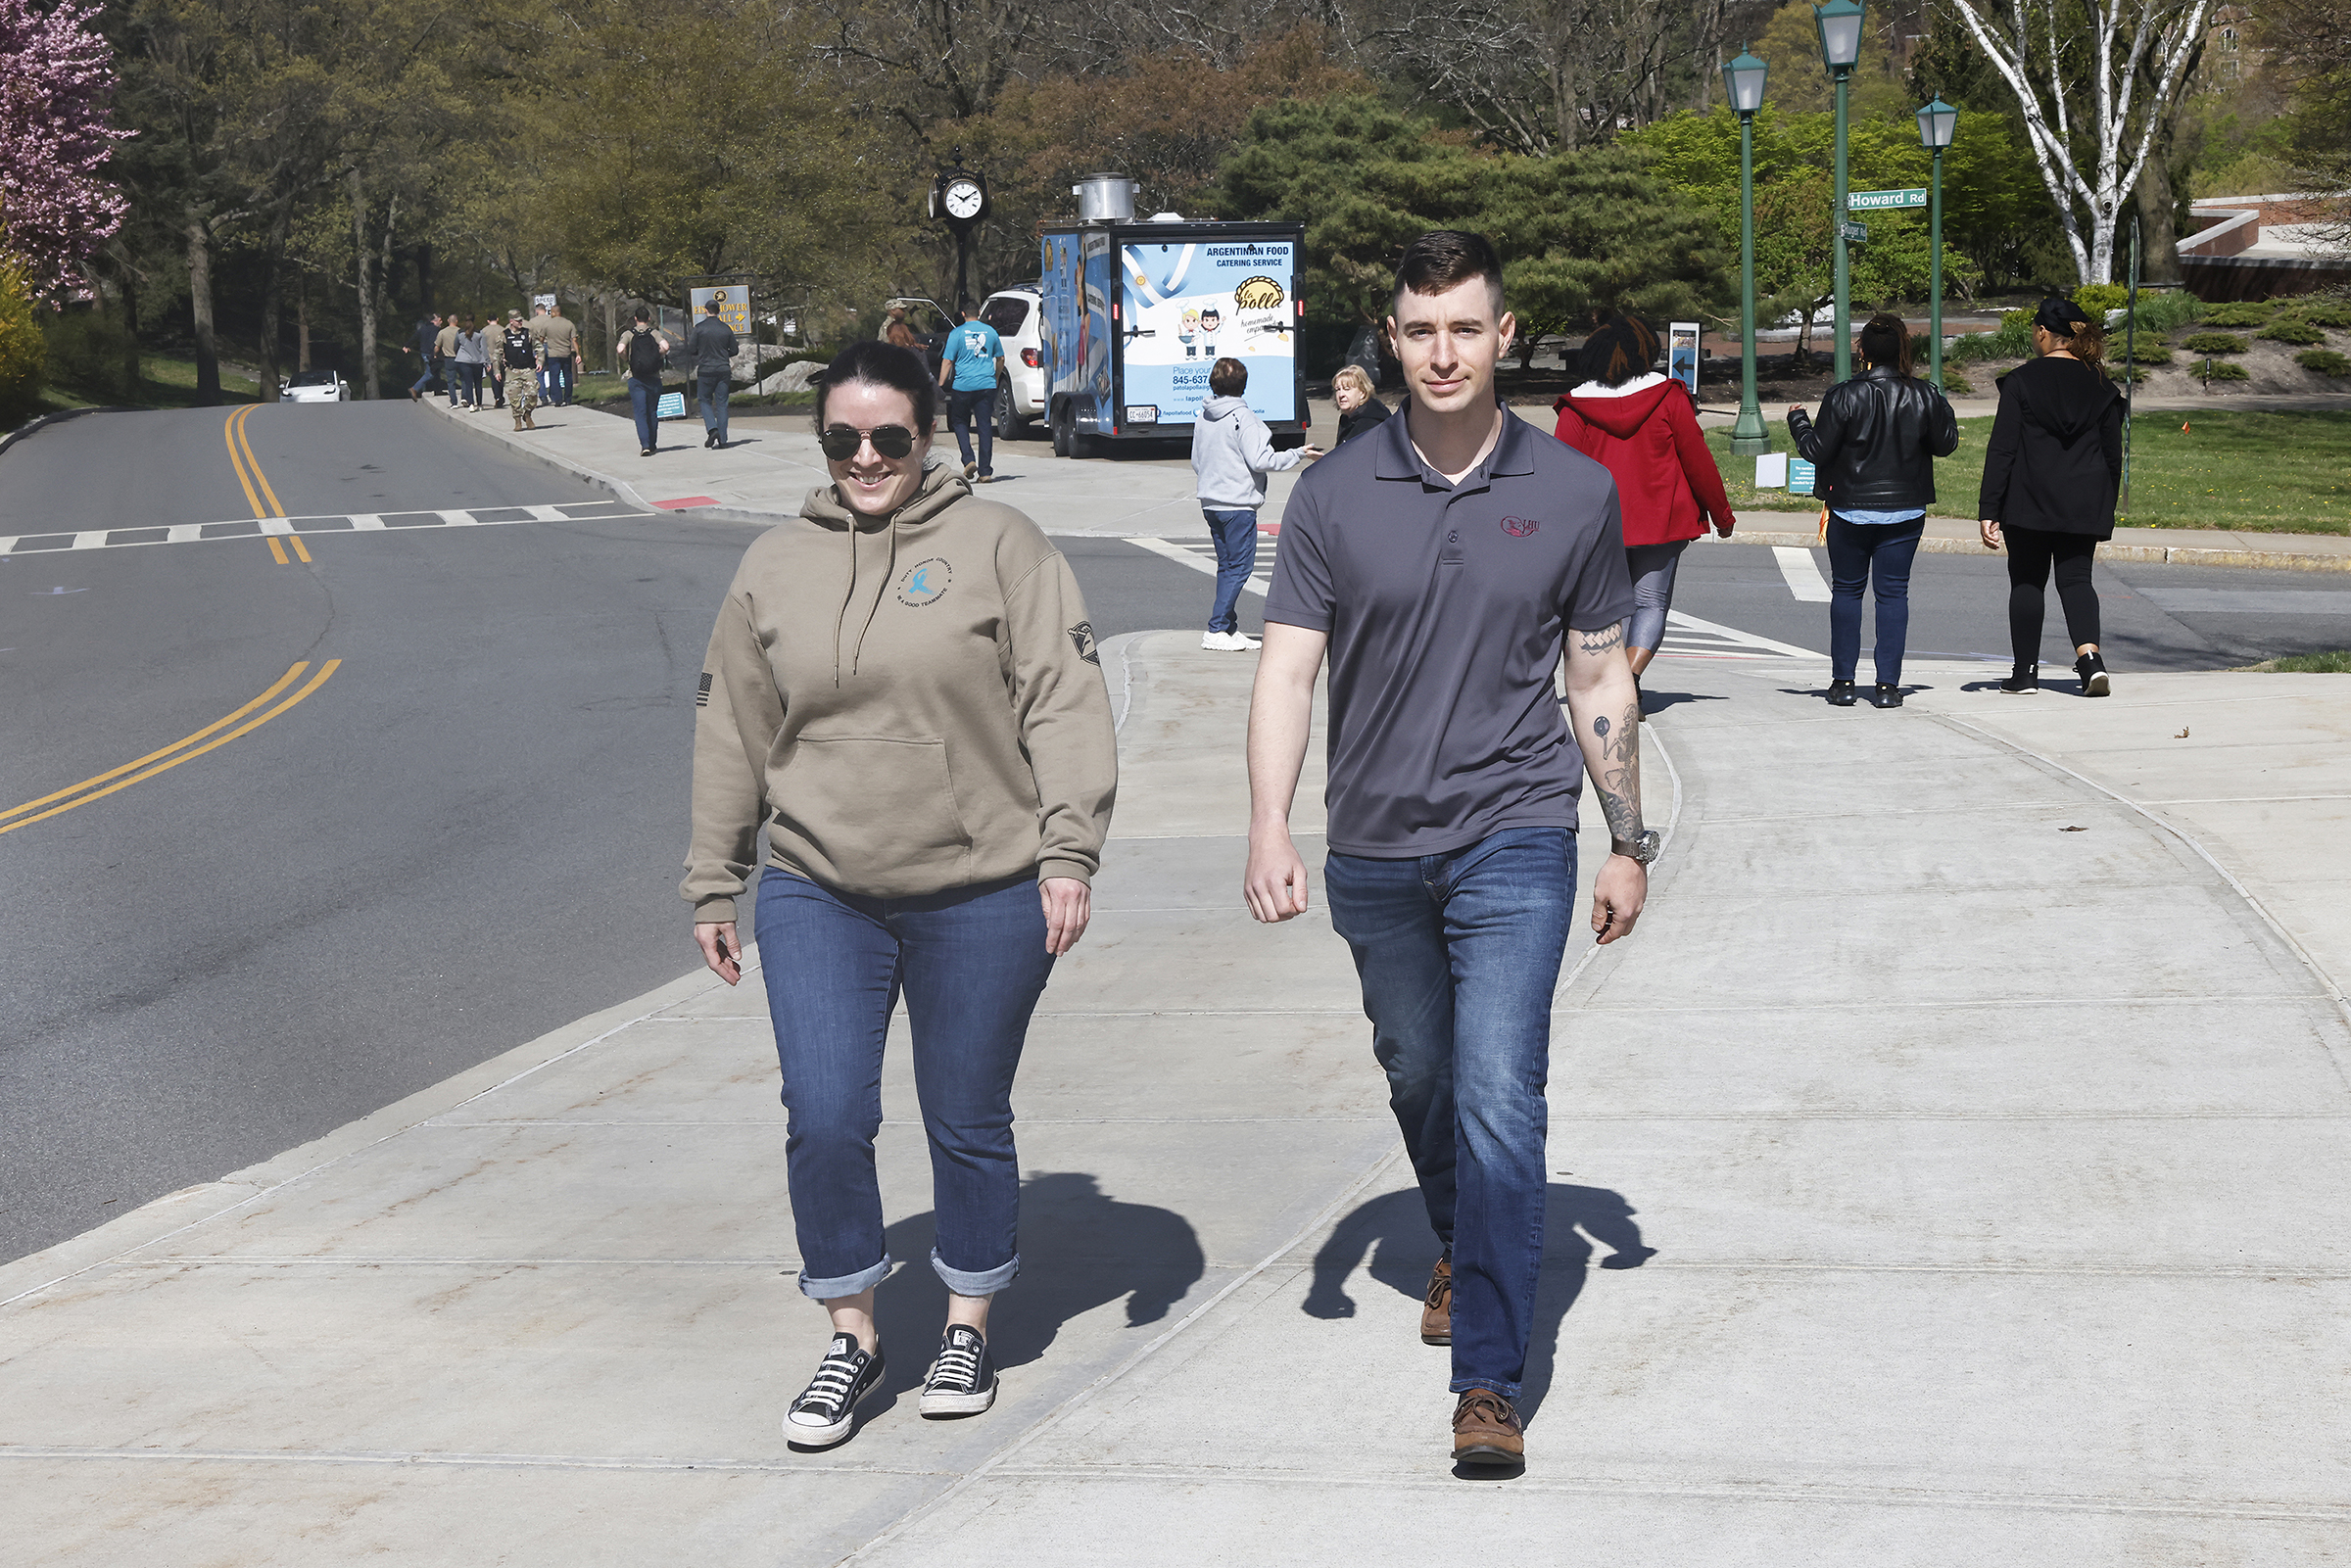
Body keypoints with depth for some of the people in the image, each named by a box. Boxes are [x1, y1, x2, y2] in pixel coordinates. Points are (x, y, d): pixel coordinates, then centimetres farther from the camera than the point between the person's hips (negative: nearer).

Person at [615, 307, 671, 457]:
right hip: (654, 378, 1)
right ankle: (653, 444, 20)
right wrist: (657, 356, 4)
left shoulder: (628, 334, 1)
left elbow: (620, 349, -16)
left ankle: (645, 445, -18)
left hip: (635, 378, -1)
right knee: (652, 412, 14)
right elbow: (665, 346, -15)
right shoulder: (654, 333, 3)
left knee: (640, 413, -4)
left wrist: (627, 360, 3)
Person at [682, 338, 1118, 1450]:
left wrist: (1068, 853, -12)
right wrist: (713, 886, 14)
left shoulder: (998, 545, -2)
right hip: (817, 896, 2)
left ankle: (968, 1327, 27)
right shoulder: (773, 567, 9)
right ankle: (852, 1338, 12)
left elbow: (1065, 705, -5)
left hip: (979, 897, -2)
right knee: (825, 1121, -6)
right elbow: (733, 736, 14)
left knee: (969, 1124, 9)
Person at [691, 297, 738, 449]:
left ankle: (712, 429, -12)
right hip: (723, 370, 2)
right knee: (721, 404, 5)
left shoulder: (699, 328, -6)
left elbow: (691, 349, -4)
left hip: (705, 370, -2)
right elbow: (734, 351, 7)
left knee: (705, 401, 10)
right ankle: (722, 438, 2)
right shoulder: (726, 329, 2)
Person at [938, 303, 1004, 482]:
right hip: (987, 385, 3)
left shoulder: (957, 333, -3)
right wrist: (995, 377, 33)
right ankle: (985, 472, 2)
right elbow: (1000, 358, 18)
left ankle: (968, 460, -4)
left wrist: (940, 386, -1)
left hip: (963, 385, -3)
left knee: (960, 422, 14)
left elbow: (947, 362, -5)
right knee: (985, 426, 4)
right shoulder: (990, 332, 8)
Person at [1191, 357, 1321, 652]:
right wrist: (1298, 454, -7)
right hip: (1238, 504, -8)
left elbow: (1197, 462, 16)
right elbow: (1260, 461, -17)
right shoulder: (1243, 418, -14)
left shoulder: (1202, 418, 8)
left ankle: (1230, 629, 14)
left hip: (1210, 503, 8)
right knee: (1240, 566, -3)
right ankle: (1216, 631, -7)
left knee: (1227, 565, 13)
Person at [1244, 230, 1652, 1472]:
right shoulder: (1335, 495, -2)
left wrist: (1630, 844, 8)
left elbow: (1600, 681, 6)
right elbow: (1287, 669, -6)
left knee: (1499, 1096, -13)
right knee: (1418, 1078, 19)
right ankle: (1459, 1253, 47)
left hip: (1514, 839, -2)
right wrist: (1268, 832, -18)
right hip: (1375, 847, 2)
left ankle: (1488, 1381, -9)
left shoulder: (1573, 492, -1)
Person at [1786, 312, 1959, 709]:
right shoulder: (1926, 396, -5)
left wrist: (1798, 421, 9)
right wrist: (1942, 409, 25)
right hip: (1906, 509, 2)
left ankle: (1844, 681, 10)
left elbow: (1818, 451, -9)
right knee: (1893, 592, 6)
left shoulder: (1844, 396, -13)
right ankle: (1888, 684, 2)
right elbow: (1947, 444, 6)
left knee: (1846, 590, 11)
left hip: (1851, 509, -2)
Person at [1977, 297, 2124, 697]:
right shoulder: (2100, 386, 5)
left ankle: (2026, 671, 12)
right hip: (2084, 505, 3)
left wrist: (1989, 510, -7)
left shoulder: (2022, 380, -6)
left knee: (2027, 581, 9)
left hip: (2030, 502, -3)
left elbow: (2002, 450, -8)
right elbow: (2113, 454, 8)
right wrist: (2105, 510, 16)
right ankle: (2090, 657, -16)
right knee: (2075, 578, 7)